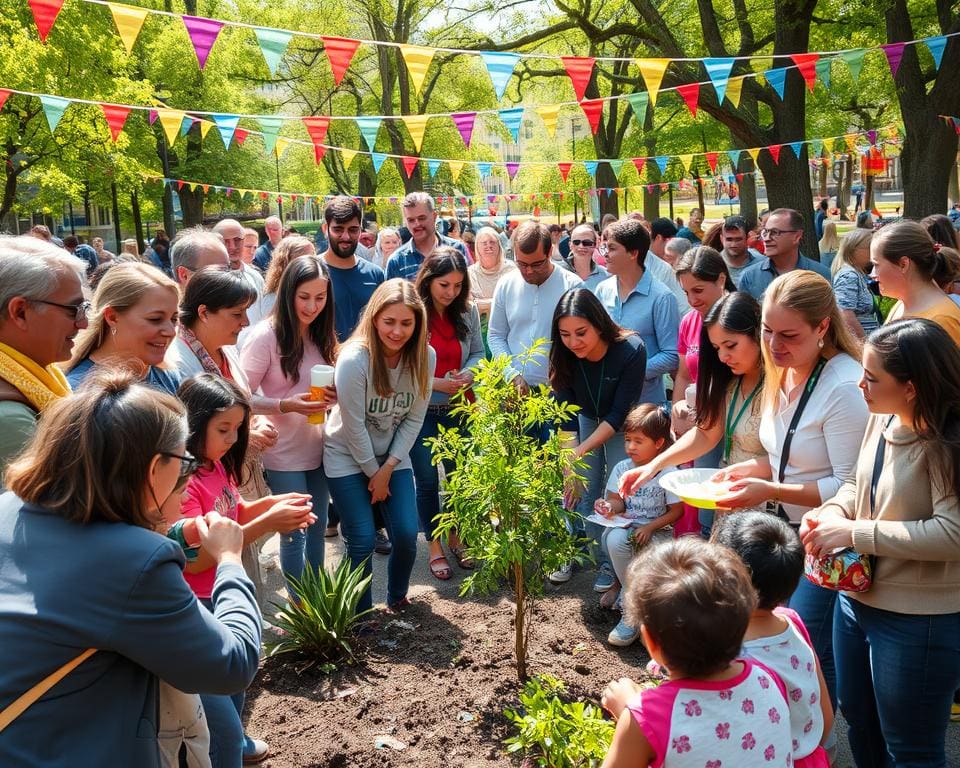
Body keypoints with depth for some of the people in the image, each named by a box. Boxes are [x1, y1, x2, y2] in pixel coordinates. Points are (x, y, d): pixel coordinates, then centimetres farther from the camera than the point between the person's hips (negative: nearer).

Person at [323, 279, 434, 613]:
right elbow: (354, 426, -18)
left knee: (406, 534, -2)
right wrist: (373, 472, -9)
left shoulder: (425, 357, -13)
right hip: (348, 457, -3)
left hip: (394, 456, 4)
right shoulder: (354, 360, -26)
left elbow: (414, 419, -5)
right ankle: (361, 614, 18)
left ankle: (397, 598, 27)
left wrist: (388, 468, -9)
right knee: (362, 541, -5)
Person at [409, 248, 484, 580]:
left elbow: (477, 352, 9)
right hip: (422, 411, -3)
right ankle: (435, 547, 25)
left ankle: (456, 537, 34)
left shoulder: (468, 311, -2)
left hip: (459, 408, 4)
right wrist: (434, 383, -20)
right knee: (427, 481, 6)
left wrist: (467, 374, -11)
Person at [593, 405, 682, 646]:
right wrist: (609, 507, -18)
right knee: (614, 540, -33)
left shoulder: (668, 473, -10)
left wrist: (649, 528, -18)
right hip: (626, 526, 3)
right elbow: (619, 502, 6)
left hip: (657, 530, -3)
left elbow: (675, 511, -6)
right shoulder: (622, 468, 1)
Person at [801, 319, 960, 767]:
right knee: (858, 719, 27)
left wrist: (854, 533, -26)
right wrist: (833, 513, -7)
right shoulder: (881, 421, -1)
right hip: (857, 598, 8)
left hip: (919, 622, -8)